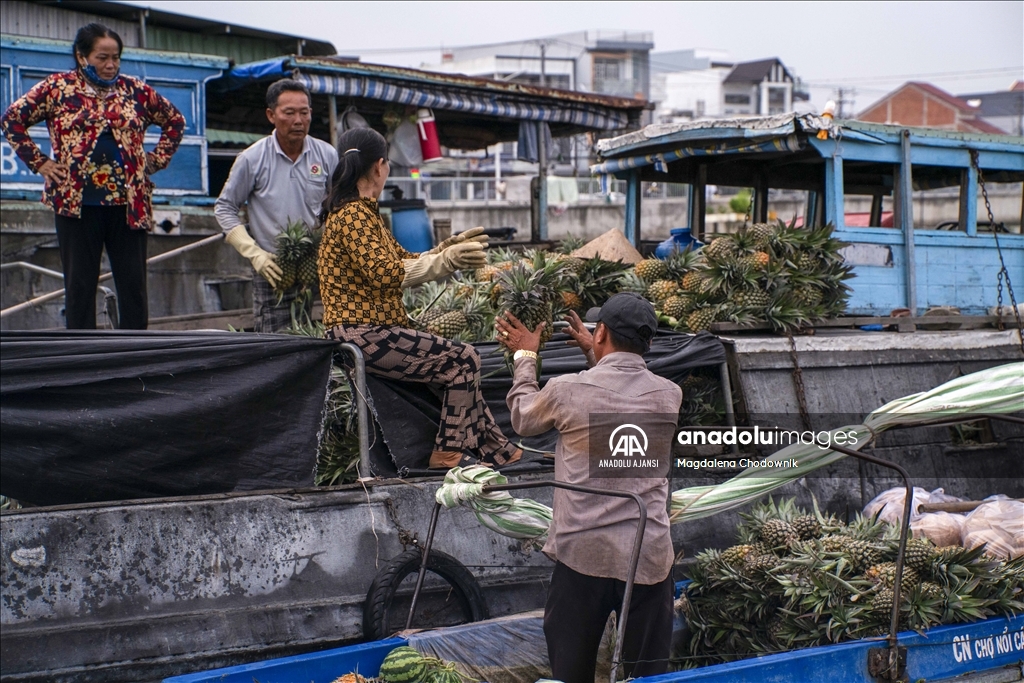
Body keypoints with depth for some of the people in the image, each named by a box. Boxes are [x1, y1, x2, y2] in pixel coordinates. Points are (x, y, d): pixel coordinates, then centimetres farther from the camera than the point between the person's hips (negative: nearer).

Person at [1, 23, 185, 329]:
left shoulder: (135, 90, 8)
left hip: (128, 205, 2)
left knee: (134, 284, 2)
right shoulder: (57, 88, 3)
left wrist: (156, 160, 9)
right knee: (79, 286, 2)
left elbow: (175, 121, 19)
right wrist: (39, 162, 1)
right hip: (77, 204, -2)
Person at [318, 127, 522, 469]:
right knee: (462, 359, -8)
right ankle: (450, 451, 1)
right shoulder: (353, 215, -15)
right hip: (364, 334, -11)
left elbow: (403, 260, 19)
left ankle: (494, 448, 13)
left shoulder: (361, 212, 18)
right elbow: (386, 275, -26)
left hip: (370, 330, 11)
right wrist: (445, 261, -21)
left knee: (458, 363, 11)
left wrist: (449, 248, 12)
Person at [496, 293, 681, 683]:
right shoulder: (669, 396, 3)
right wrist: (594, 355, 38)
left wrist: (524, 357, 29)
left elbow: (522, 420, 15)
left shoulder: (567, 391, -6)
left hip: (583, 553, -2)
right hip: (649, 557, 2)